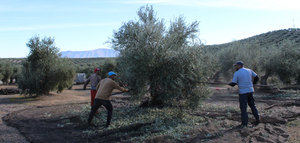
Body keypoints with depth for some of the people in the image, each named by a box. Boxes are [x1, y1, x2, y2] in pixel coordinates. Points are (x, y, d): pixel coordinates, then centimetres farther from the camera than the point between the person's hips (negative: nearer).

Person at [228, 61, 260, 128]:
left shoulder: (236, 73, -7)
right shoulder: (249, 71, 7)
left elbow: (233, 83, -8)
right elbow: (257, 78, 11)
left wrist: (229, 84, 14)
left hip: (243, 92, -5)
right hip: (250, 91, 5)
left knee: (243, 108, 1)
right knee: (252, 105, 17)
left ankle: (244, 123, 3)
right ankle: (257, 119, 17)